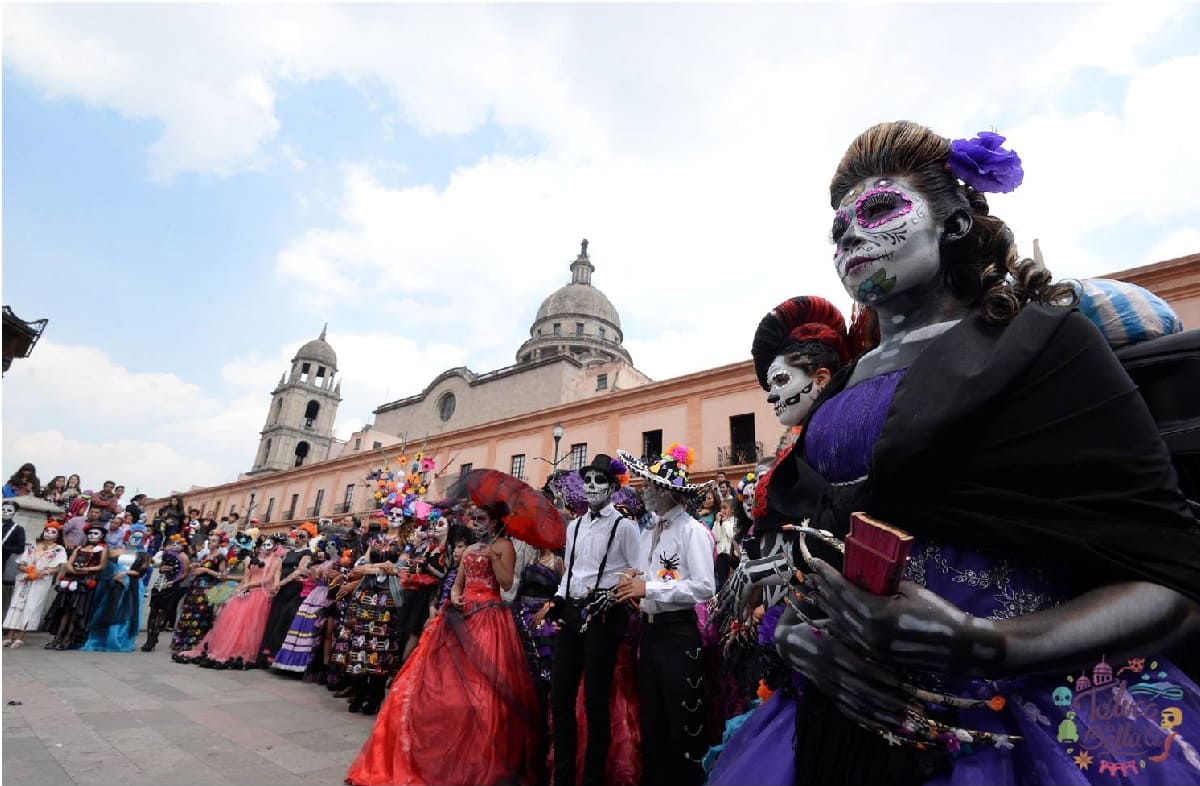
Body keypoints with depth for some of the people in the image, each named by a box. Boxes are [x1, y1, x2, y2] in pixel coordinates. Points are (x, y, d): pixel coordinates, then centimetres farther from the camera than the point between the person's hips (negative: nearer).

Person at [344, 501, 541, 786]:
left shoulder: (504, 546, -3)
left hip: (488, 618, -7)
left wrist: (492, 557, -19)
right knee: (447, 682, 8)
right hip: (462, 616, 7)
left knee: (481, 688, -6)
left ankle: (480, 762, 9)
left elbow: (507, 582, -11)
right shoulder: (469, 549, 18)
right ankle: (434, 754, 23)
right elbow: (458, 581, 18)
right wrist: (454, 595, -2)